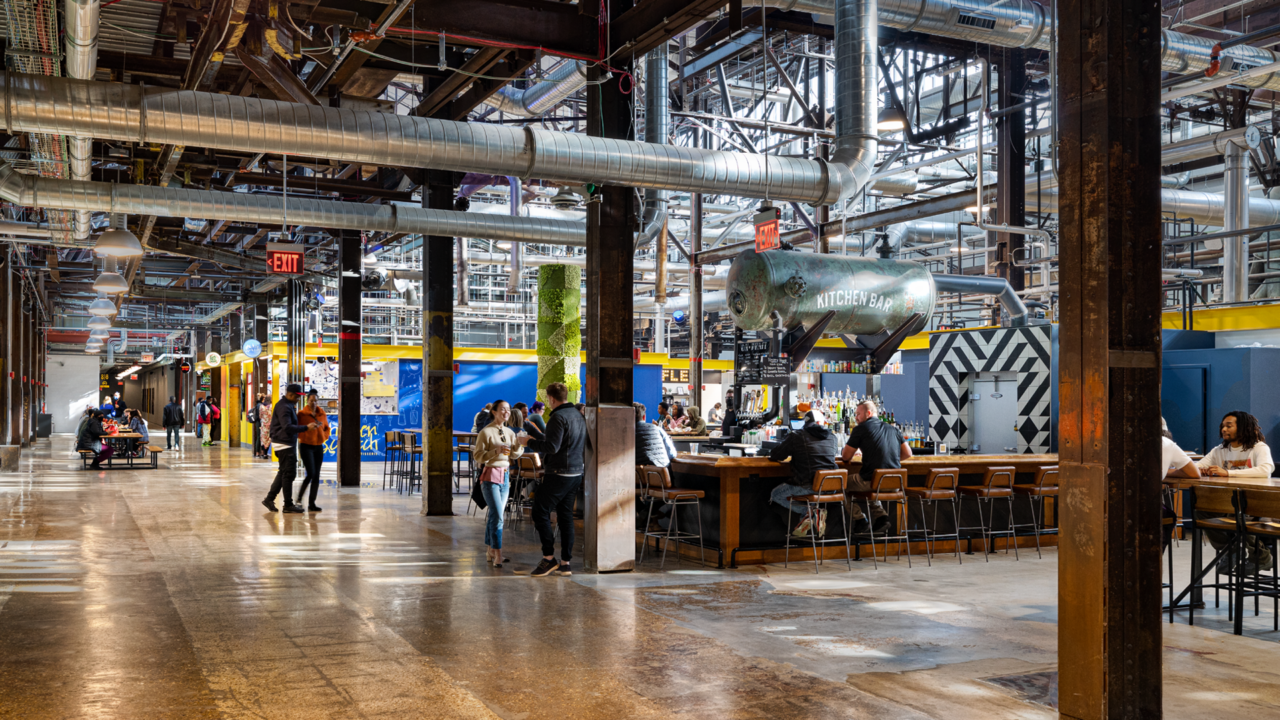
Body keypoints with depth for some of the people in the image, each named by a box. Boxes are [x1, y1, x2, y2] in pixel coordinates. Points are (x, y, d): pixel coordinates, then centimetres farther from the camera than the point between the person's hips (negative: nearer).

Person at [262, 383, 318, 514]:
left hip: (288, 443, 11)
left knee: (283, 472, 15)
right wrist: (306, 427, -28)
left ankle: (269, 498, 19)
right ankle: (288, 505, 0)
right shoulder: (284, 407, -17)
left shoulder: (288, 405, 16)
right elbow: (287, 427, -27)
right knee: (288, 473, -5)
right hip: (284, 444, -11)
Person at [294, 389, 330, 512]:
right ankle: (299, 498, 3)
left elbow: (326, 428, 16)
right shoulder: (302, 414, -7)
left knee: (316, 476, 3)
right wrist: (307, 428, -22)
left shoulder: (322, 413, 7)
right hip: (306, 446, -5)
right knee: (311, 473, -14)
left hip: (318, 446, 5)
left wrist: (324, 436, -1)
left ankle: (312, 503, 8)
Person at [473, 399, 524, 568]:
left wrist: (518, 445, -13)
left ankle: (489, 551, 19)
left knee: (494, 515, 12)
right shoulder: (486, 432, -8)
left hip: (505, 475, 7)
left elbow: (515, 454, 8)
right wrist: (496, 451, -24)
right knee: (497, 516, -13)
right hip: (490, 476, -7)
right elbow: (478, 456, -12)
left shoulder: (509, 432, 11)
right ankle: (497, 556, -13)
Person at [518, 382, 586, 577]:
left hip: (558, 473, -9)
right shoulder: (579, 416, 14)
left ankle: (549, 558, -4)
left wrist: (529, 442, -10)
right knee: (565, 516, 11)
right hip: (576, 473, 9)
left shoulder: (558, 417, -15)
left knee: (541, 513, -2)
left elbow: (552, 447, -22)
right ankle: (566, 562, 11)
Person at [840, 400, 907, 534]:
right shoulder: (893, 429, 14)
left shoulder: (860, 429, -3)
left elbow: (846, 457, 1)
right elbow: (907, 453, 16)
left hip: (872, 481, -6)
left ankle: (859, 520, 11)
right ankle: (881, 516, 16)